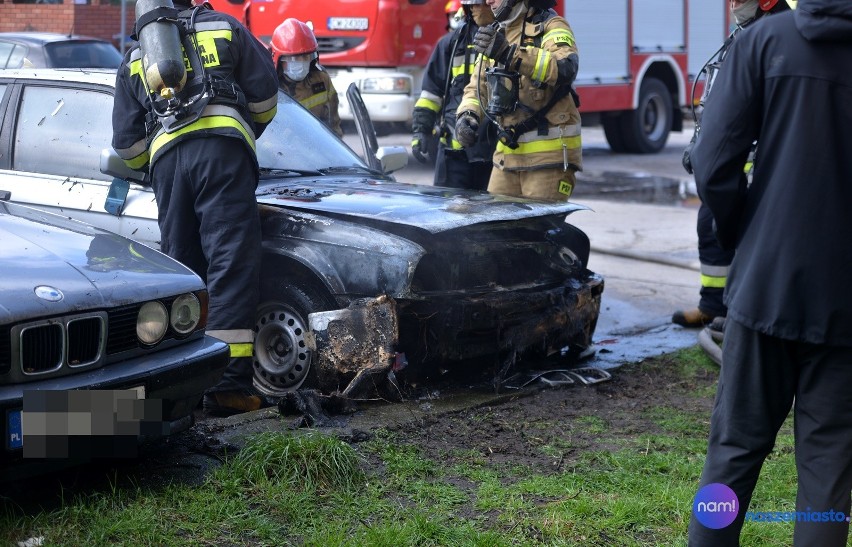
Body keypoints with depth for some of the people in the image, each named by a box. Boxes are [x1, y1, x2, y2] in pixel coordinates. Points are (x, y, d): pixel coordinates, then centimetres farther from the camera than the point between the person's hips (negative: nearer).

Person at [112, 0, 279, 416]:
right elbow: (265, 94, 18)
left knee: (180, 269, 10)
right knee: (231, 264, -9)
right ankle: (228, 385, -18)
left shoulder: (134, 59, 28)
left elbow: (127, 145, 24)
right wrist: (249, 134, 37)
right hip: (223, 146, -3)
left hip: (166, 155, 3)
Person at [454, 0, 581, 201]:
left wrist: (510, 54, -37)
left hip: (548, 155, -7)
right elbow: (477, 88, 16)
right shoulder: (496, 34, 16)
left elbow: (565, 69, -28)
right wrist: (467, 115, -6)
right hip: (507, 153, 7)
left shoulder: (550, 27, -7)